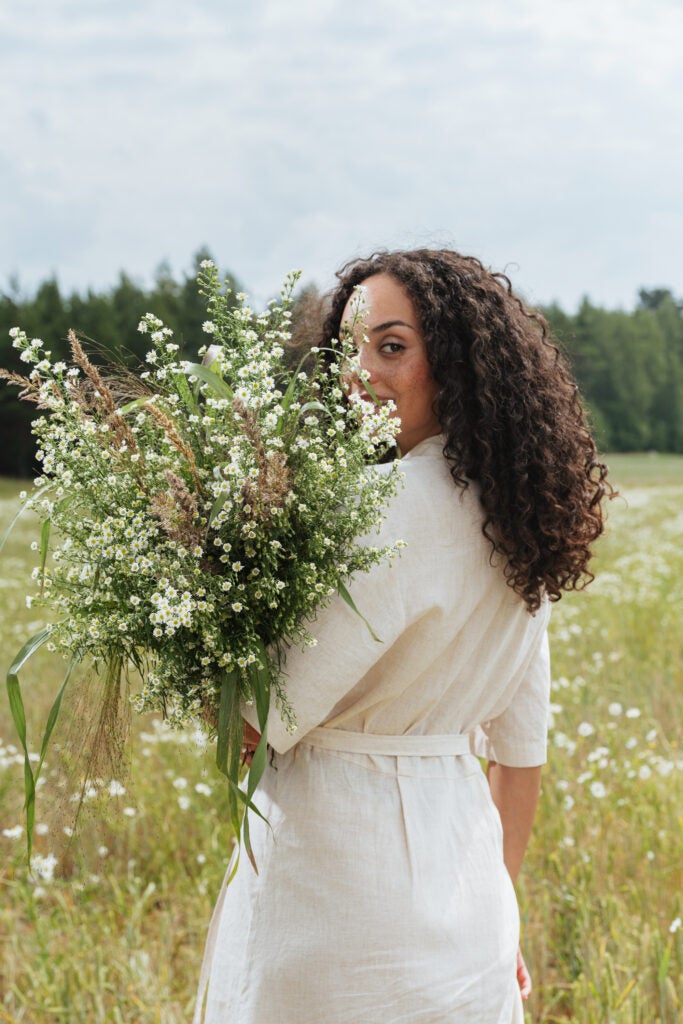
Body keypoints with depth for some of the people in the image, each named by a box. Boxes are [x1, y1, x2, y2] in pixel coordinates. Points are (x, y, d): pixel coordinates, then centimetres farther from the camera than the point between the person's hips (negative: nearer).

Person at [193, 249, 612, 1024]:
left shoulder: (399, 506, -21)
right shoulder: (509, 518, 5)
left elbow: (266, 722, -20)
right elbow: (521, 743, 11)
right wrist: (493, 912, 20)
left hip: (342, 858, -8)